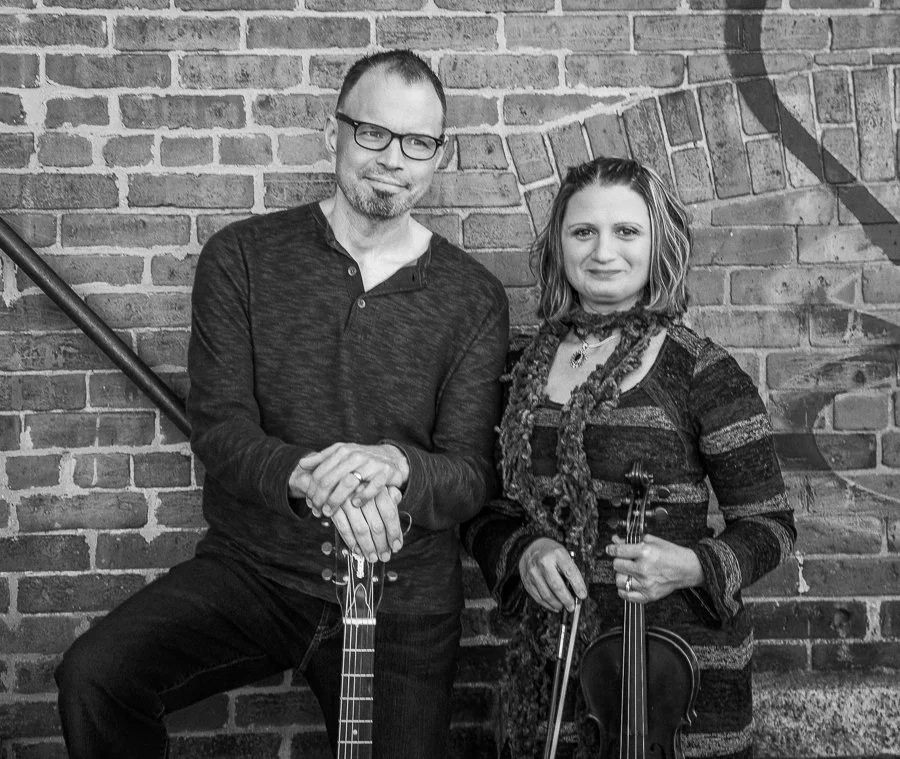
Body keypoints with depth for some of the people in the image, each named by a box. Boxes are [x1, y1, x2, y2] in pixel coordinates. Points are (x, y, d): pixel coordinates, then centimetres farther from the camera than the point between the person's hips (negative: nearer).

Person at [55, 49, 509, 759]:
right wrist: (307, 474, -32)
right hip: (250, 568, 0)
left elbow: (473, 475, -6)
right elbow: (218, 428, -10)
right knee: (93, 679, -22)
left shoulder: (473, 297, -2)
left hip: (403, 601, 1)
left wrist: (396, 464, -29)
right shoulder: (243, 256, -3)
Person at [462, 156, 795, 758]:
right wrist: (523, 549, -12)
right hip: (549, 671, 4)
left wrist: (691, 566, -21)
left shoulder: (701, 373, -8)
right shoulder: (523, 370, 3)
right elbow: (485, 511, 8)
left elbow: (769, 523, -4)